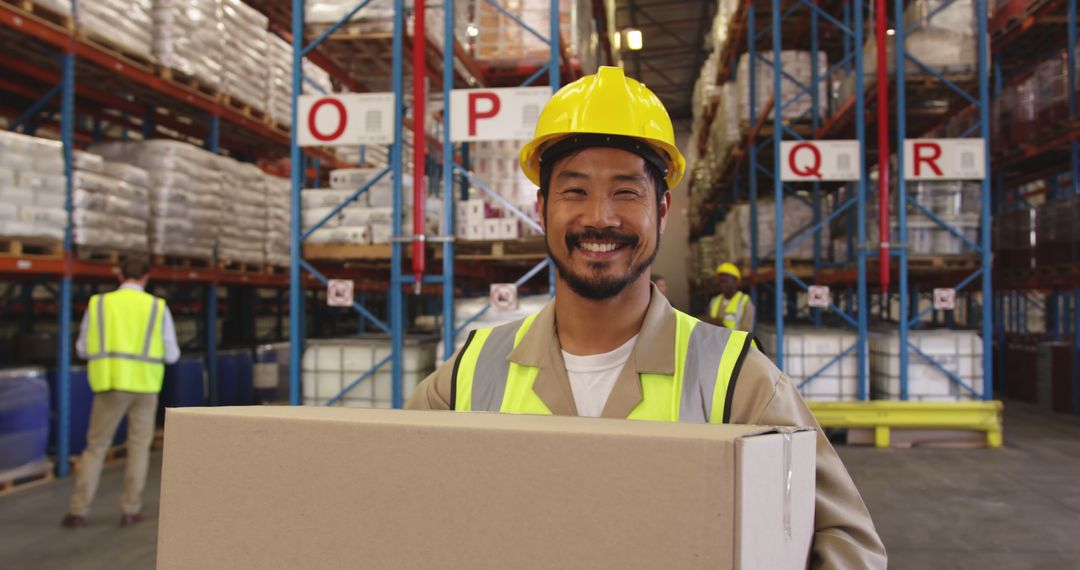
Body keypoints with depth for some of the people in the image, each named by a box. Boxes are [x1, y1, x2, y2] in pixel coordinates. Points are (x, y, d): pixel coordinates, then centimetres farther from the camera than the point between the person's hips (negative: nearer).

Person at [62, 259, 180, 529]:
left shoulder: (98, 303, 3)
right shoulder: (158, 307, 2)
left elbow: (83, 349, 8)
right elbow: (172, 355, 4)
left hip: (110, 384, 0)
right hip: (145, 385, 0)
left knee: (96, 446, 9)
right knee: (139, 446, 12)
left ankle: (78, 510, 6)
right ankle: (130, 510, 12)